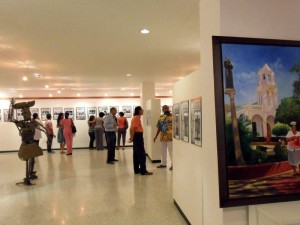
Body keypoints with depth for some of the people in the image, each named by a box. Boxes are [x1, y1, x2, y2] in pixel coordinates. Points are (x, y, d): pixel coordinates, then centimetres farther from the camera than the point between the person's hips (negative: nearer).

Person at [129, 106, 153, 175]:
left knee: (136, 154, 12)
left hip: (136, 135, 11)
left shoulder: (135, 117, 18)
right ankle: (143, 171, -2)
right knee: (142, 154, -6)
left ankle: (137, 170, 19)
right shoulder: (137, 118, -13)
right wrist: (132, 138, -19)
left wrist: (131, 137, 18)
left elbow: (131, 128, 18)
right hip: (138, 135, -11)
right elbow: (133, 128, -21)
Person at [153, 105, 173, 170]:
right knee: (163, 151, 16)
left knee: (171, 151, -1)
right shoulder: (161, 117, 10)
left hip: (170, 137, -6)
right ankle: (163, 163, 29)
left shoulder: (172, 116, -7)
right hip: (162, 137, 7)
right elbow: (159, 128, 15)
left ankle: (173, 164, 9)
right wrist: (156, 136, 15)